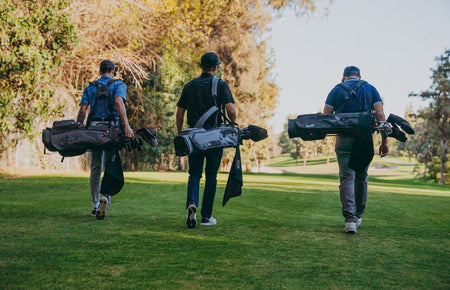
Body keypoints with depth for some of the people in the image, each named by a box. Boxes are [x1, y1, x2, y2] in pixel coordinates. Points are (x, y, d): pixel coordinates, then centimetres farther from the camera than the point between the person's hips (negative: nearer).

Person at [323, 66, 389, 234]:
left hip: (344, 139, -2)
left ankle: (350, 219, -16)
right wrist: (384, 141, -1)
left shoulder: (337, 89, 7)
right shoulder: (370, 89, 10)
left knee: (347, 178, -4)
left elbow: (325, 117, -1)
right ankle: (358, 216, 26)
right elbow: (380, 115, -1)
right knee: (361, 177, 15)